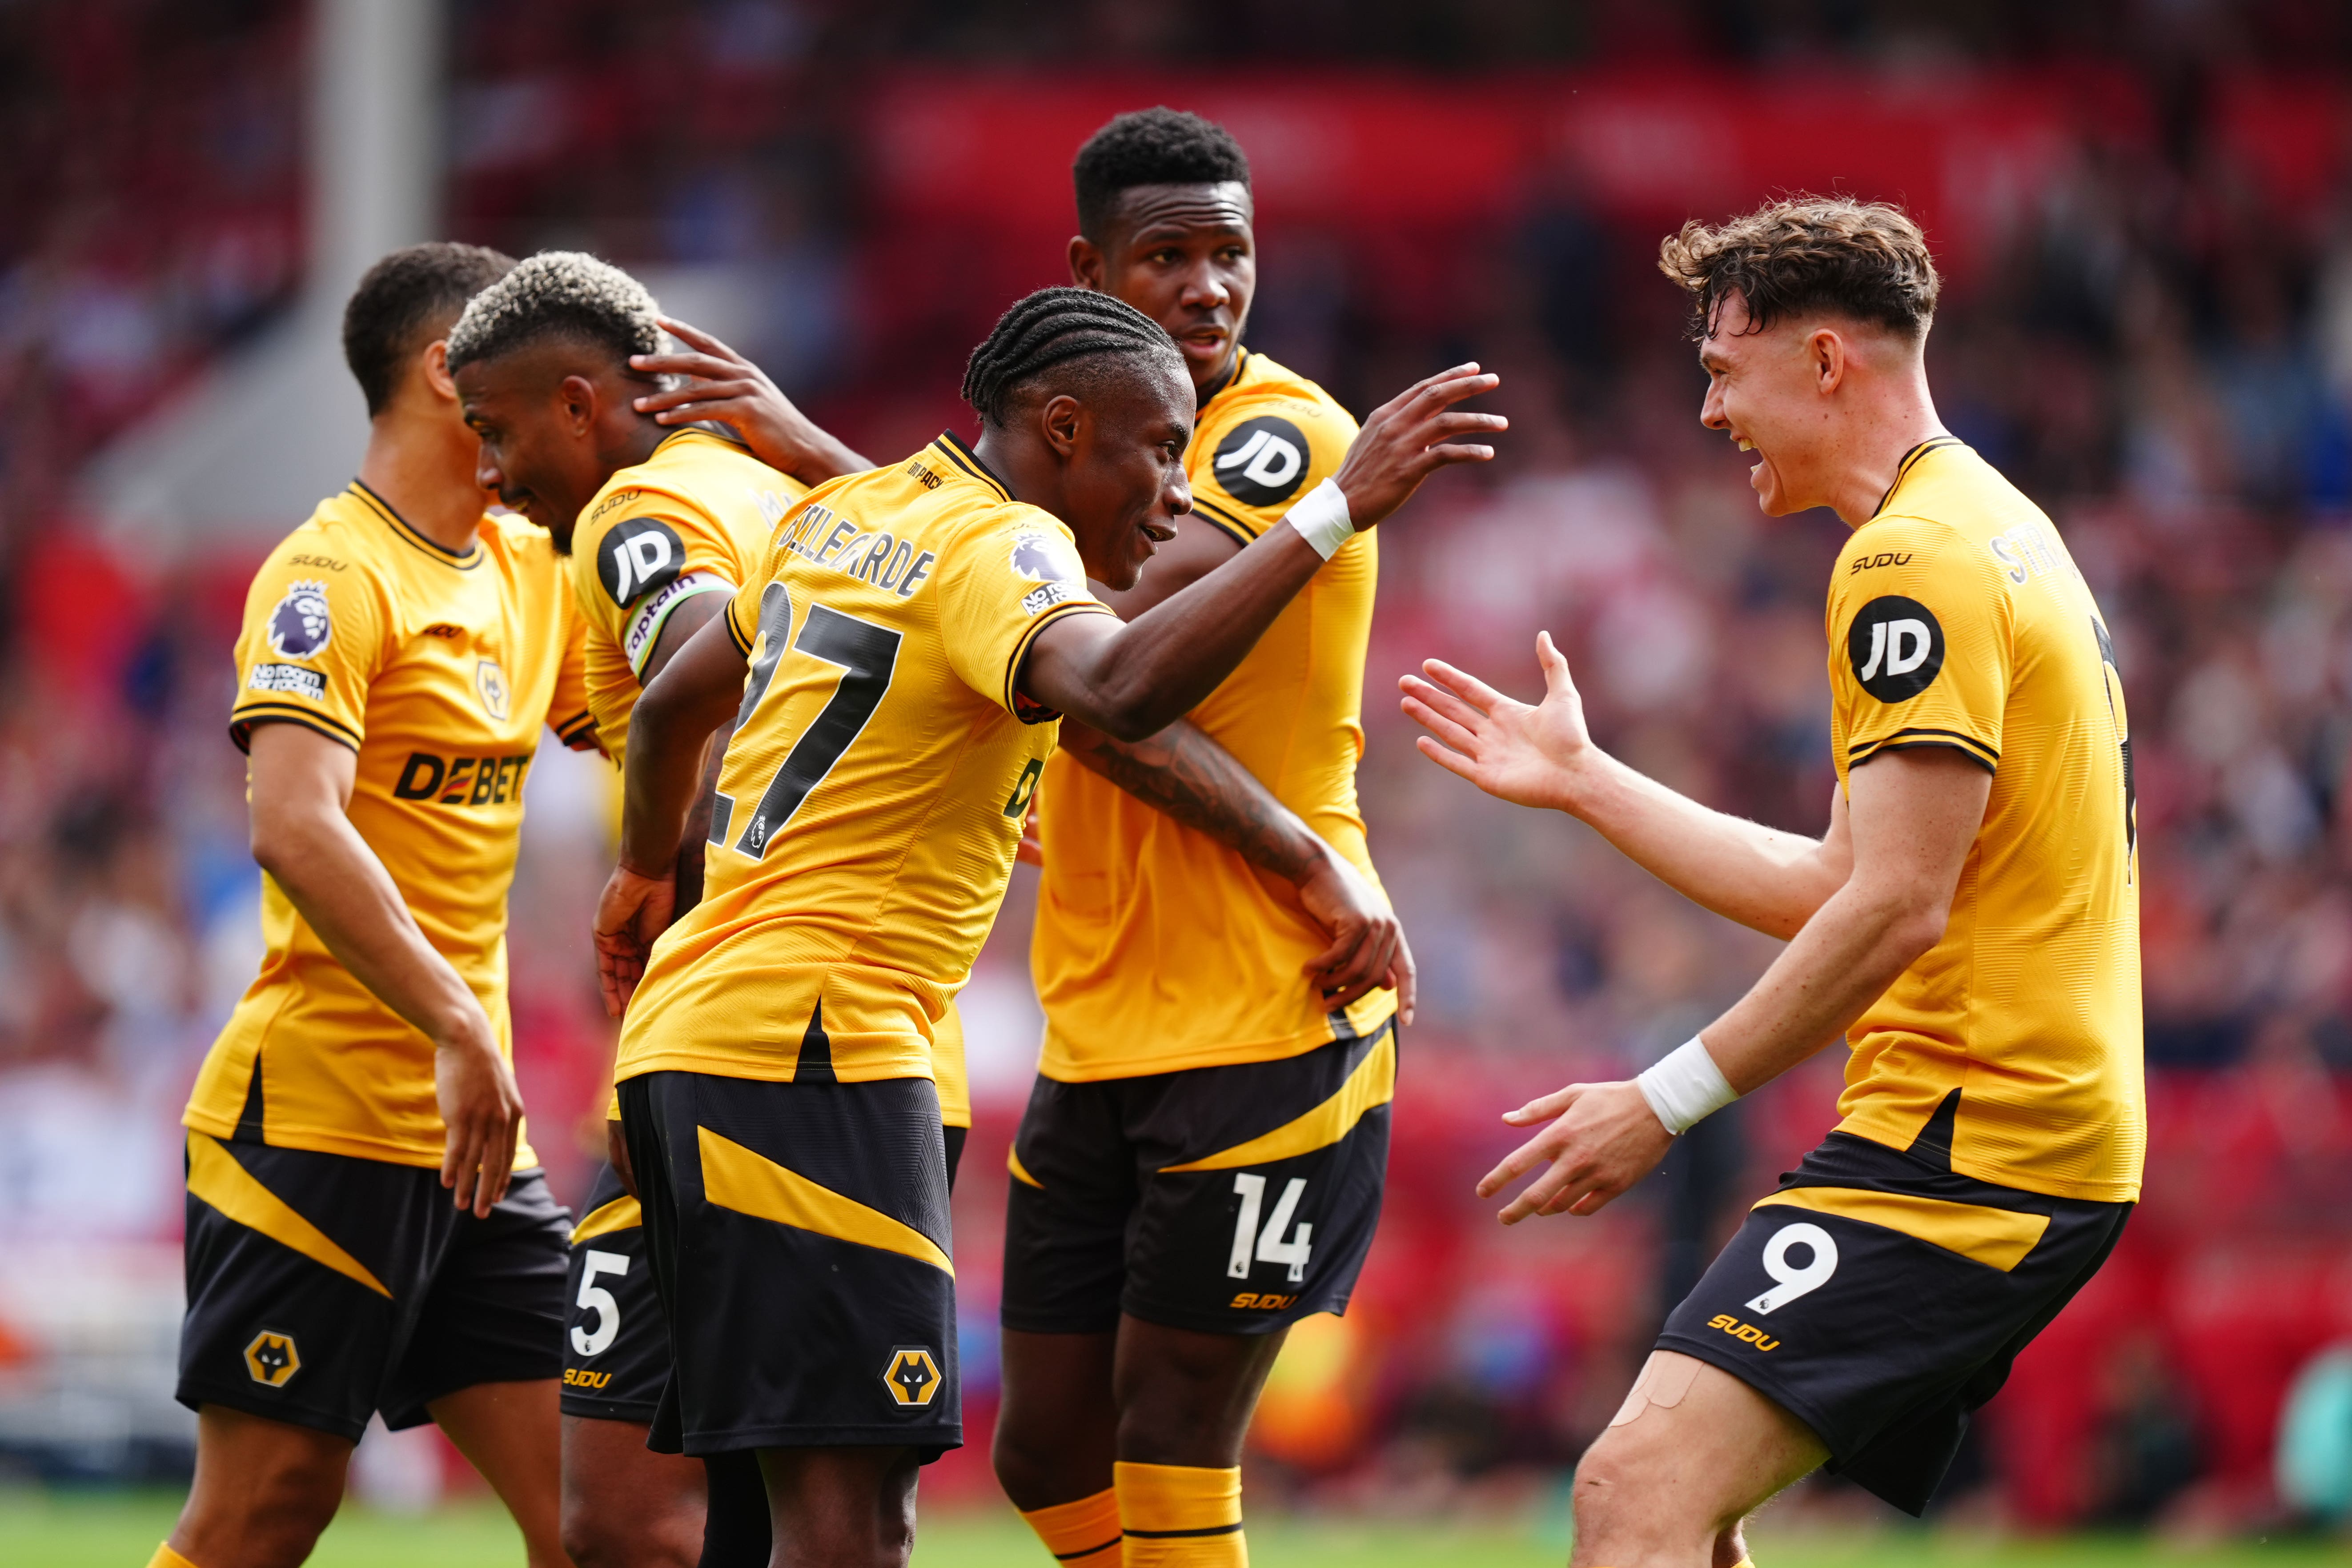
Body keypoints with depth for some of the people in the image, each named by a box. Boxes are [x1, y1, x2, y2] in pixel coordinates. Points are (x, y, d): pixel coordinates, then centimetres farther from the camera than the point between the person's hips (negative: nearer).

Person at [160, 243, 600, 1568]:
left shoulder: (529, 573, 14)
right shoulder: (335, 577, -12)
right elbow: (297, 830, -24)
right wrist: (459, 1026, -30)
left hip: (466, 1136, 8)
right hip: (322, 1108, -8)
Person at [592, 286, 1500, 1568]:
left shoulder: (845, 515, 17)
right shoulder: (1000, 548, -11)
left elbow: (673, 704, 31)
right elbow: (1121, 689, -34)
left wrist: (644, 873, 50)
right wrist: (1334, 514, -32)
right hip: (811, 1046, -10)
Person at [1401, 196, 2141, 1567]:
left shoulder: (1913, 561, -11)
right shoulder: (1996, 531, 21)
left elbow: (1896, 908, -19)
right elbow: (1833, 891, 24)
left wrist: (1668, 1102, -16)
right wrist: (1582, 777, 28)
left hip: (1958, 1150, -10)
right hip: (2054, 1148, 10)